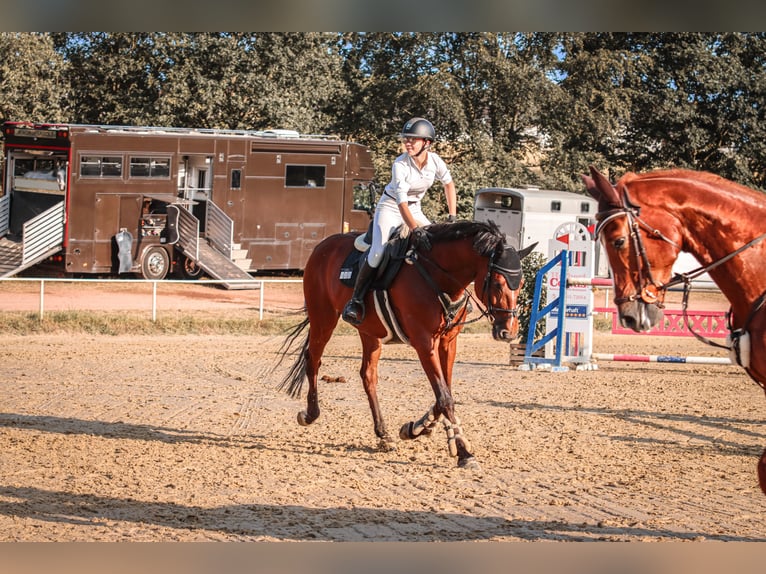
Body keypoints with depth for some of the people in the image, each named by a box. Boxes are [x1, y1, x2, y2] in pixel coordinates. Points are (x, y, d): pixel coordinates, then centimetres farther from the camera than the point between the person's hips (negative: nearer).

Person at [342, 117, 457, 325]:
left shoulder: (435, 161, -12)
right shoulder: (400, 165, -26)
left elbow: (449, 184, 8)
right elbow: (401, 201, -34)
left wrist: (452, 217, 3)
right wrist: (415, 230, -45)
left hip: (414, 210, 5)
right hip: (390, 207, -5)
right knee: (378, 251, -25)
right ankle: (356, 299, -15)